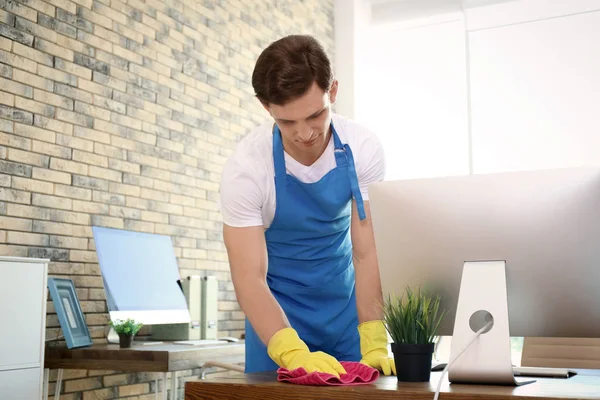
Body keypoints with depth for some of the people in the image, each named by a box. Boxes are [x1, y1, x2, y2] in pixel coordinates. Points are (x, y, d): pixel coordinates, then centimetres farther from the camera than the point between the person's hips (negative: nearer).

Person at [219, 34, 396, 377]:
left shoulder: (363, 148, -18)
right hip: (278, 311, -1)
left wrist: (374, 345, -26)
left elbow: (368, 254, -17)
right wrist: (293, 352, -39)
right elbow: (250, 278, -25)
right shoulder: (246, 167, -24)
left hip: (346, 304, 2)